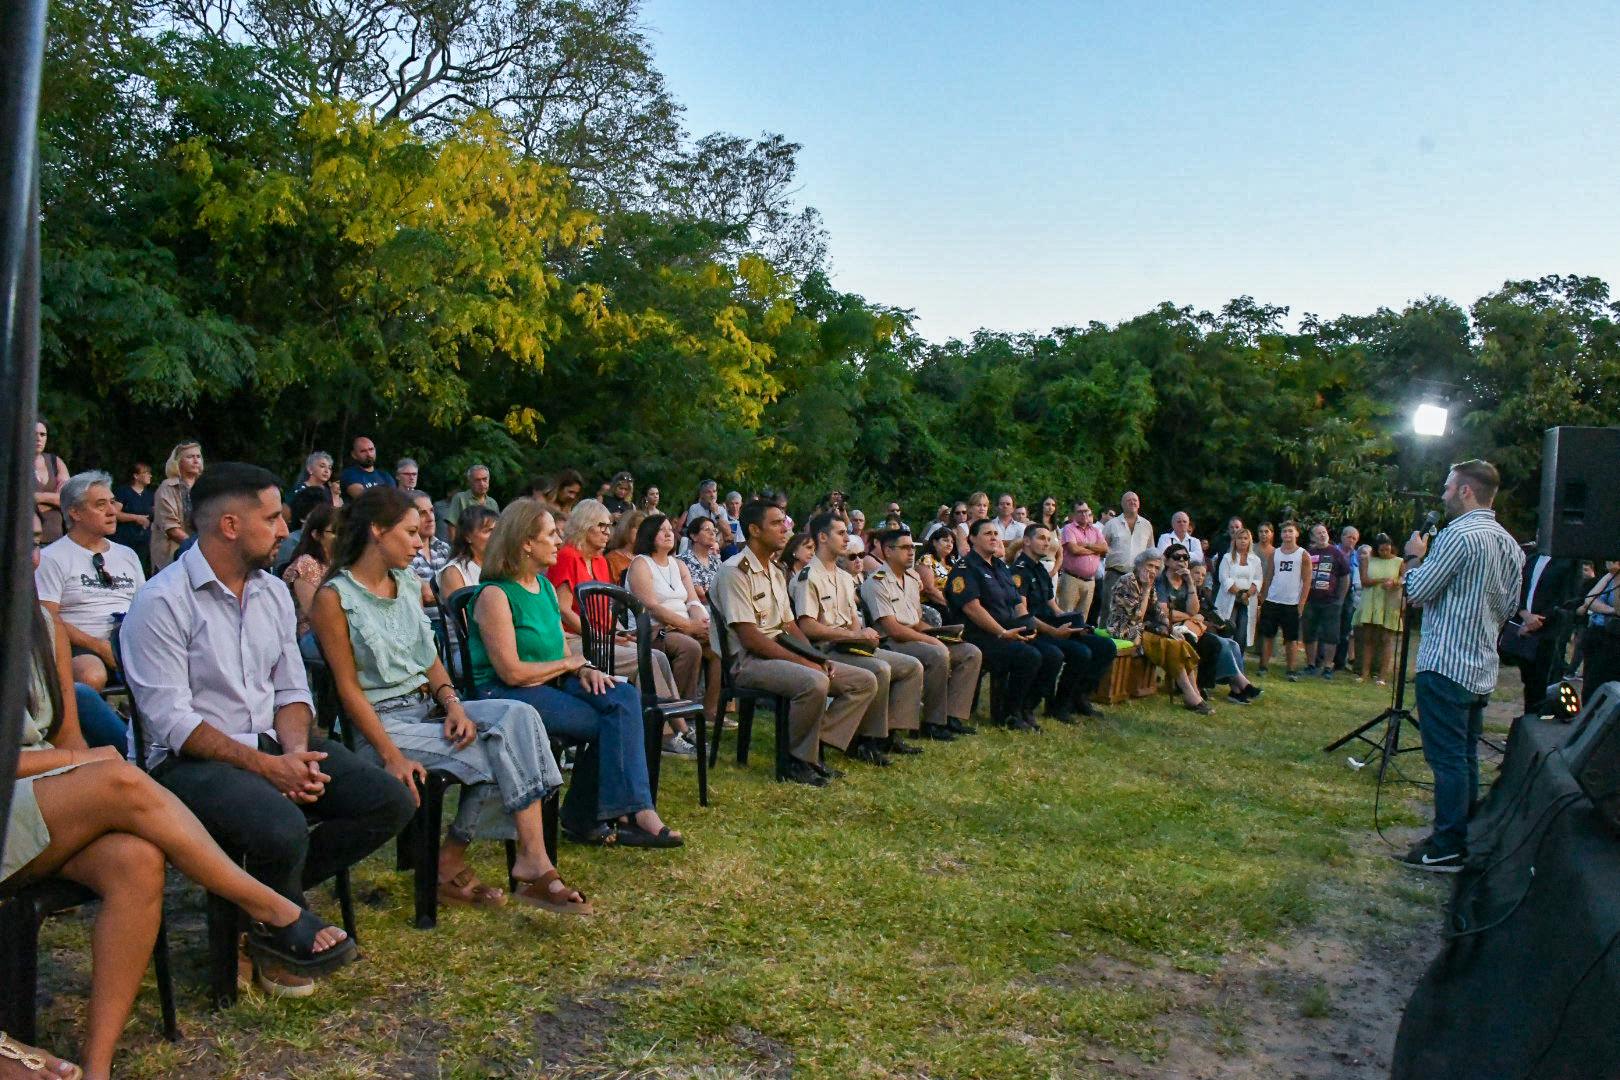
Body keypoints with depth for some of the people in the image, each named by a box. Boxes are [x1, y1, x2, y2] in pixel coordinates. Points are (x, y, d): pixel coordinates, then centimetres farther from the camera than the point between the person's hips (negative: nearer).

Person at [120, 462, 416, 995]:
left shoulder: (274, 592, 11)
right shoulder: (161, 602, -11)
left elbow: (292, 690, 12)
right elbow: (172, 719, -16)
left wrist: (296, 752, -9)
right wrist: (264, 766, -21)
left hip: (273, 748, 7)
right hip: (192, 761, -7)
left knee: (391, 801, -11)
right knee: (282, 829, -34)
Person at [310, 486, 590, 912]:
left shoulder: (407, 584, 14)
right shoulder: (335, 597, -8)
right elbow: (348, 687, -12)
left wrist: (453, 703, -7)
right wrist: (392, 756, -21)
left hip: (429, 706, 7)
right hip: (384, 720, -6)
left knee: (519, 716, -22)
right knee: (495, 751, -25)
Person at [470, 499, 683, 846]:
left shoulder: (545, 586, 15)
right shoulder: (495, 595, -13)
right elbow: (512, 672, -18)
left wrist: (585, 670, -6)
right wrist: (570, 663, -6)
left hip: (552, 682, 8)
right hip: (504, 694, -8)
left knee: (624, 697, -19)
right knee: (604, 725, -21)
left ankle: (638, 810, -24)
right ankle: (584, 818, -7)